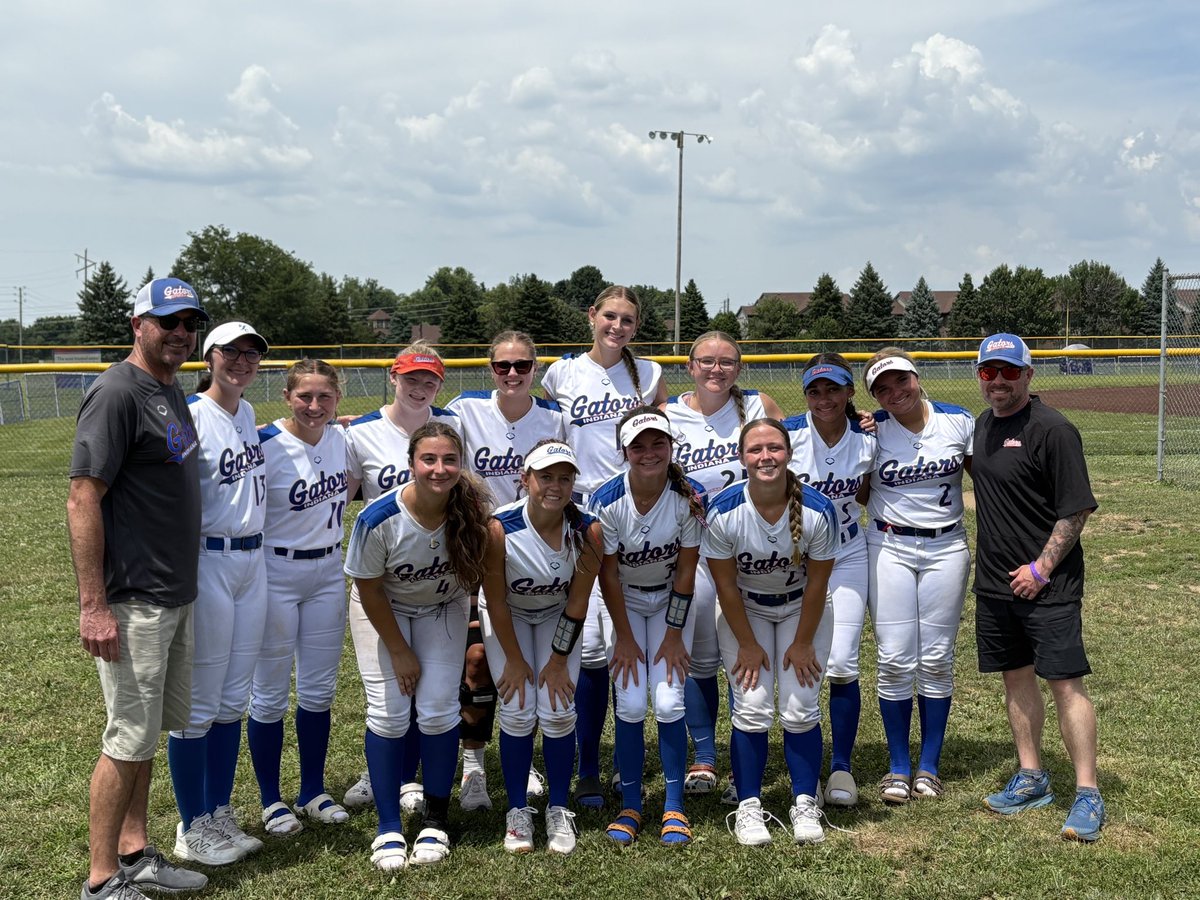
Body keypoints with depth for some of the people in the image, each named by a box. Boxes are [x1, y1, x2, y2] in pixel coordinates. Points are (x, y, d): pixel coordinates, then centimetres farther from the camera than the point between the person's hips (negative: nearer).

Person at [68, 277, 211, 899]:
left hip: (176, 597, 9)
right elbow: (82, 500, -20)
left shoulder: (171, 392, 12)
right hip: (133, 602, -9)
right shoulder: (118, 393, -16)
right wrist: (93, 607, -23)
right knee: (131, 738, -2)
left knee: (148, 731, 17)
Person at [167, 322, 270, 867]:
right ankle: (192, 829, 15)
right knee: (199, 703, 1)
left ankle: (220, 816, 26)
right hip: (207, 565, -8)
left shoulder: (247, 414, 11)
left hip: (252, 563, 8)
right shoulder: (190, 417, -12)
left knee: (233, 699, 14)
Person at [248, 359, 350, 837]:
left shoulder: (342, 439, 0)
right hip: (276, 574, -5)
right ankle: (271, 800, 20)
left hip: (329, 572, 5)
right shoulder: (265, 445, -17)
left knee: (319, 689, 13)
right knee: (270, 693, 4)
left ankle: (313, 792, 27)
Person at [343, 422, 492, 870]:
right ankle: (388, 828, 5)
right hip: (383, 611, -1)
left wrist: (468, 637, 2)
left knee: (438, 709, -7)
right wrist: (399, 652, -10)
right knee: (389, 711, -8)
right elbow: (369, 590, -16)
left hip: (442, 609, 1)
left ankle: (436, 821, 10)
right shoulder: (378, 519, -31)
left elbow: (477, 571, -6)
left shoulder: (472, 512, -27)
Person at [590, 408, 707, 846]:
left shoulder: (690, 497, -22)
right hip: (623, 600, 0)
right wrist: (624, 637, -9)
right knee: (631, 703, -10)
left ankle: (674, 806, 7)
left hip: (671, 600, 0)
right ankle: (630, 806, 8)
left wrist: (674, 634, -10)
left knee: (669, 701, -10)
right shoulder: (606, 500, -24)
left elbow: (686, 570, -13)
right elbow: (608, 575, -14)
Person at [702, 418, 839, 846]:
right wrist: (747, 644, -9)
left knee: (800, 708, -5)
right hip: (744, 609, 0)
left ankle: (805, 804, 12)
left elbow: (817, 582, -13)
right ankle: (748, 806, 8)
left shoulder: (818, 510, -25)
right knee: (752, 708, -7)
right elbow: (725, 584, -15)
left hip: (801, 608, 1)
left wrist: (803, 642, -7)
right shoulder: (723, 511, -27)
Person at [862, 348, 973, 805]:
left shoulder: (958, 421, -1)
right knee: (895, 660, -1)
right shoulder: (870, 430, -4)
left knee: (937, 659, 5)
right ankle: (898, 767, 12)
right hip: (889, 549, -1)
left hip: (946, 549, 1)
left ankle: (929, 765, 18)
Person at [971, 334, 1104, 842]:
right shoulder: (981, 426, 10)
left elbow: (1076, 510, -14)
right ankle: (1031, 780, 26)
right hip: (994, 583, 7)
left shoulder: (1052, 430, -13)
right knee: (1016, 678, 14)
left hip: (1048, 586, -7)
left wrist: (1041, 569, -16)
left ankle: (1087, 795, 3)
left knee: (1065, 683, -6)